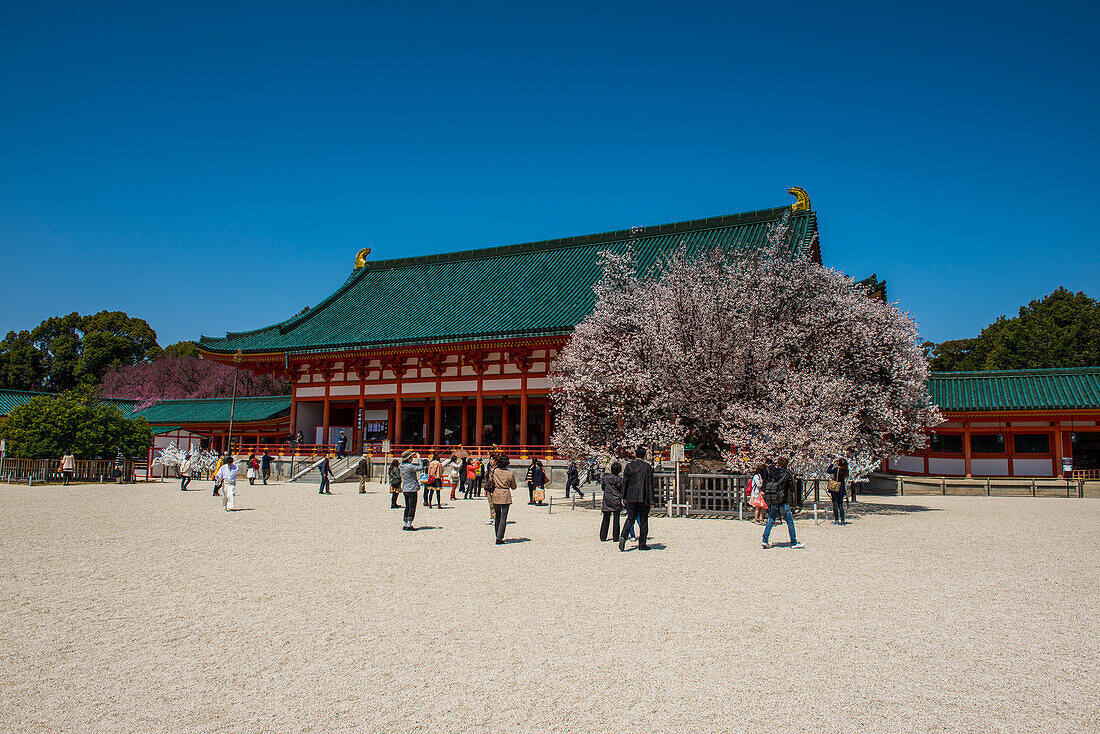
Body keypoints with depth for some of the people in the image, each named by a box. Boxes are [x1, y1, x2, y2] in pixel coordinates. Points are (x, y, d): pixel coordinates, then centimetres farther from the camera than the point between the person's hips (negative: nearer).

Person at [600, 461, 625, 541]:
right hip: (617, 501, -1)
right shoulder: (620, 480, -7)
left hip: (607, 500, 1)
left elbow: (602, 488, 7)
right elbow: (622, 493, -1)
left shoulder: (606, 477, -5)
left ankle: (603, 537, 10)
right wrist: (622, 505, 6)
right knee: (616, 520, 4)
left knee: (606, 519, 9)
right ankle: (615, 537, 5)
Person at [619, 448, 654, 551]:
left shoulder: (629, 466, 2)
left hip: (631, 497, 3)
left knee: (630, 518, 11)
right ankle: (642, 544, 8)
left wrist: (623, 497, 12)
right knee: (643, 520, 6)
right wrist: (651, 501, -4)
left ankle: (623, 537, -11)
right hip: (643, 498, -2)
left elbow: (624, 482, 5)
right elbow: (650, 485, -6)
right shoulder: (648, 467, -5)